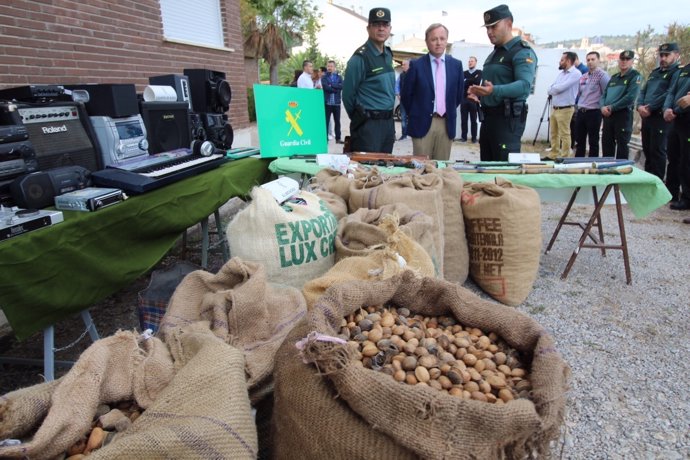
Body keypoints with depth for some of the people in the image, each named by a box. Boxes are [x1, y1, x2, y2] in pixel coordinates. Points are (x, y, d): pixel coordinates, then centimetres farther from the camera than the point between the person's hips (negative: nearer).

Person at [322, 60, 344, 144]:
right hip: (327, 102, -2)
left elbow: (342, 86, -8)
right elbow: (325, 87, -12)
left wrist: (331, 85, -13)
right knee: (326, 121, -1)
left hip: (337, 102, 2)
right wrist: (336, 89, -10)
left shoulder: (339, 77, 10)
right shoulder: (324, 77, 5)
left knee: (337, 121, 7)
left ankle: (338, 138, 13)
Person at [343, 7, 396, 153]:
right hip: (368, 123, -7)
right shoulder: (360, 58, -11)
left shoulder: (388, 55, 11)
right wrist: (360, 118, 6)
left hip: (388, 122, 7)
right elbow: (348, 94, -6)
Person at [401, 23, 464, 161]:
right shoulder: (416, 65, -2)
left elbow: (459, 94, 16)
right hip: (422, 123, -3)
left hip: (447, 124, 3)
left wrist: (450, 112, 16)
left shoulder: (456, 65, 7)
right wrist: (414, 115, 8)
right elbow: (406, 95, 4)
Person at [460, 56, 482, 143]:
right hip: (464, 98, 2)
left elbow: (477, 81, -13)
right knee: (463, 119, 3)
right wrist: (472, 81, -9)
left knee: (473, 119, 2)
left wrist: (466, 81, -6)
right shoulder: (464, 73, 14)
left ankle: (474, 138, 7)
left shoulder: (479, 72, 6)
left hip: (474, 99, -2)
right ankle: (464, 137, 9)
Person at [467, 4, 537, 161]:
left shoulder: (522, 51, -10)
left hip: (508, 119, -9)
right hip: (488, 117, 9)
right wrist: (478, 94, 10)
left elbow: (524, 85, -24)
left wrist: (495, 90, -39)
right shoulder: (494, 53, 19)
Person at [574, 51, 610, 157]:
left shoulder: (602, 75, -7)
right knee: (579, 141, 10)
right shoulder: (583, 77, 14)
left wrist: (602, 108, -9)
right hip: (581, 112, 6)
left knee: (593, 142, 1)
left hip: (594, 112, -6)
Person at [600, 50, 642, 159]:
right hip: (607, 115, 7)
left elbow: (630, 97, -14)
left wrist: (611, 107, -14)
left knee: (622, 145, -5)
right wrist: (603, 106, -5)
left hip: (623, 114, -7)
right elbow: (604, 94, 15)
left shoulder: (635, 76, -1)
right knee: (606, 145, 9)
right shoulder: (614, 77, 20)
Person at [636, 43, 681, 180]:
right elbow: (643, 91, 17)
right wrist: (640, 106, -2)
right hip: (646, 116, 8)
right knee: (647, 149, 12)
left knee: (657, 151, -7)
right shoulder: (654, 72, 22)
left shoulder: (678, 72, -3)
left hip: (660, 116, -8)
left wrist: (650, 108, -17)